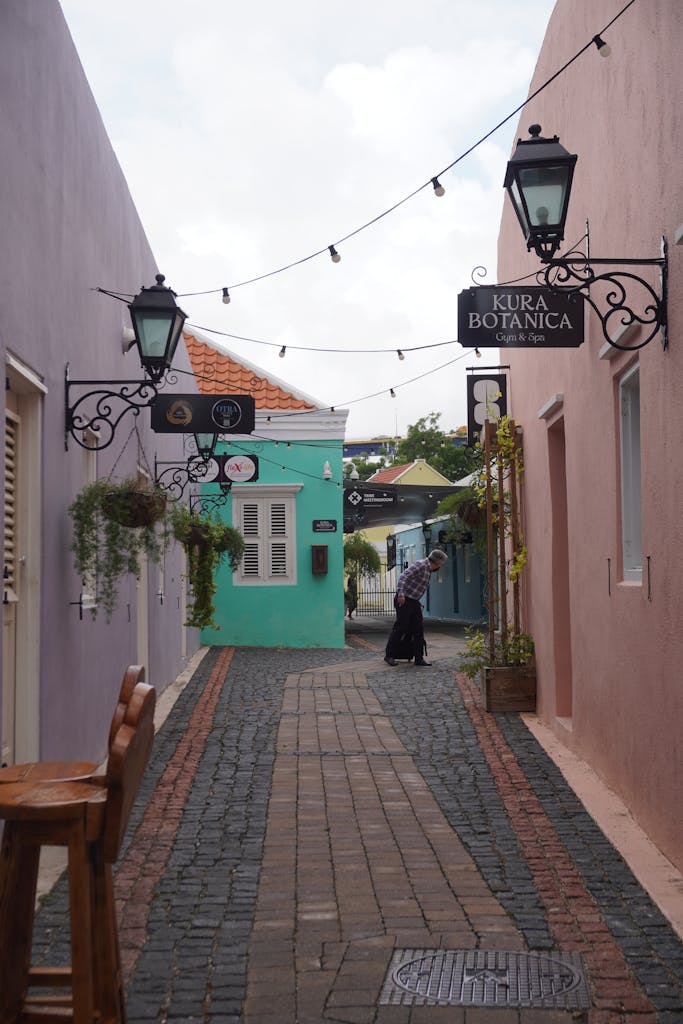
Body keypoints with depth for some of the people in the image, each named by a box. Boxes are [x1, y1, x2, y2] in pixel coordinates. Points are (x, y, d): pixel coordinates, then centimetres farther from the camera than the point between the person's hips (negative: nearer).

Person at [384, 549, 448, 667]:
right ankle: (389, 655, 6)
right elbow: (404, 576, -23)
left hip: (414, 602, 10)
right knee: (400, 628, -5)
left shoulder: (428, 570, 16)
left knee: (418, 629, 6)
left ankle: (419, 658, 9)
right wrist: (401, 594, -29)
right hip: (404, 600, -9)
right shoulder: (420, 565, -14)